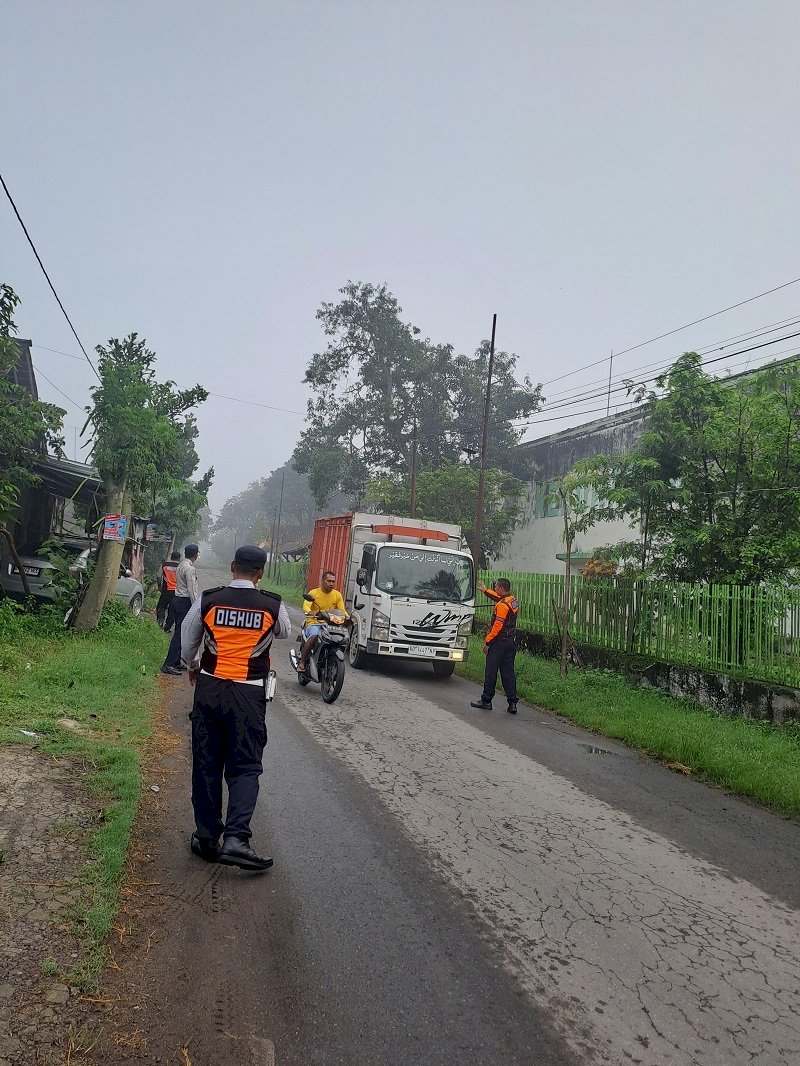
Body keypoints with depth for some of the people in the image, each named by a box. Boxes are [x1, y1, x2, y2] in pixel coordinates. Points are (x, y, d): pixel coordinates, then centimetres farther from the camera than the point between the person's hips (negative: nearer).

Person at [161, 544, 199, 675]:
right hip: (185, 602, -10)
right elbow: (192, 590, -18)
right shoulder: (190, 569, -16)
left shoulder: (181, 565, 13)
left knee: (179, 631, 13)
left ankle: (175, 662, 18)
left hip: (177, 600, 10)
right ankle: (169, 664, -8)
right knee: (181, 633, -7)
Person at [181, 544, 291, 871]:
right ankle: (235, 838, -8)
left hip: (209, 688, 2)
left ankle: (206, 837, 20)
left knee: (206, 764, 13)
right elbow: (285, 632, 18)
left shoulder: (207, 600, -3)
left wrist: (193, 668, 29)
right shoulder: (273, 605, -5)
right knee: (245, 767, 5)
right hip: (249, 694, -1)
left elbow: (188, 645, 9)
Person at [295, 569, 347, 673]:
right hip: (314, 623, -3)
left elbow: (342, 610, 6)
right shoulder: (313, 593, 0)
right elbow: (305, 607, -15)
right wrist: (310, 612, -39)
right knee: (314, 636, -36)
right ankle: (301, 662, -21)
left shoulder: (337, 595, 12)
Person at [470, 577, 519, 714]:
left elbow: (497, 626, -22)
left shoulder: (502, 606, -19)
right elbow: (498, 598, 31)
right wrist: (485, 590, 41)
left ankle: (486, 700, 9)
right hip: (512, 642, 9)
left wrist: (487, 642, -16)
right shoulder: (513, 600, 9)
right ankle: (512, 703, 6)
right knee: (508, 672, 9)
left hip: (499, 642, -8)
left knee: (491, 672, 2)